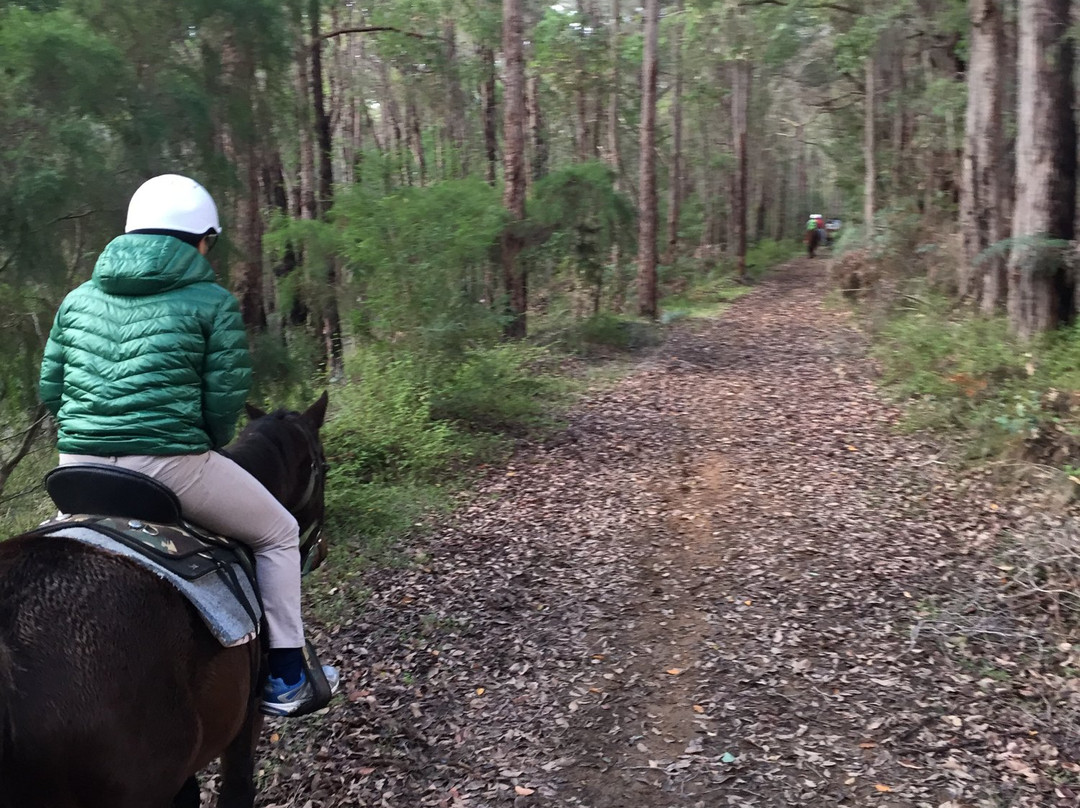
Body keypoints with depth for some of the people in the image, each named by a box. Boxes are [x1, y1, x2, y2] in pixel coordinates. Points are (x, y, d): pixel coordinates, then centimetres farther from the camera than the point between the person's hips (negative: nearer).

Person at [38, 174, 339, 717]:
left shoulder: (79, 298, 12)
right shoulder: (212, 302, -4)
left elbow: (50, 390, 13)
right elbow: (224, 402, -7)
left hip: (78, 466, 6)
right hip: (170, 466, -5)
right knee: (277, 533, 18)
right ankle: (286, 680, 19)